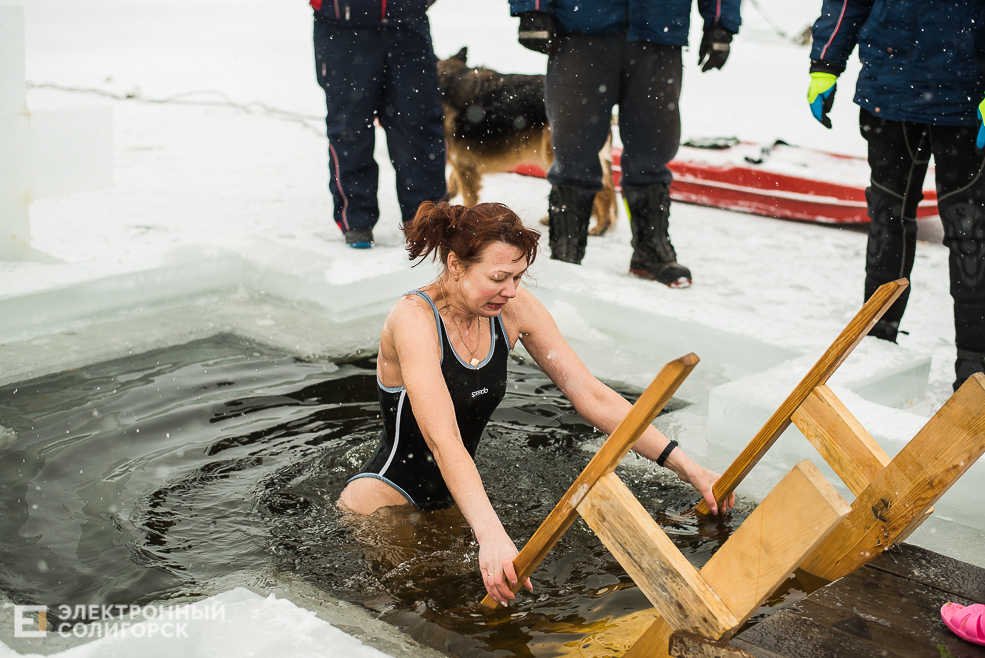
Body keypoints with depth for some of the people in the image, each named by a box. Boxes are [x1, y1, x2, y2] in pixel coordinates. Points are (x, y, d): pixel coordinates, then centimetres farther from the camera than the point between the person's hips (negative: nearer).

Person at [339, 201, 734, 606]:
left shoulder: (515, 309, -7)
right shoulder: (415, 319, -25)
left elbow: (592, 396, -7)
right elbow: (443, 440, -36)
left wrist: (686, 468, -13)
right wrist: (491, 535, -50)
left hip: (456, 498, 7)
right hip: (387, 497, -7)